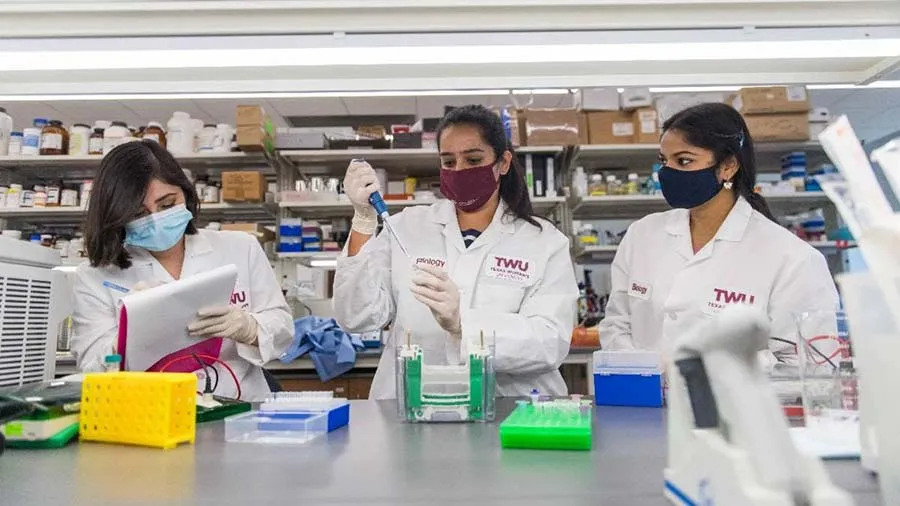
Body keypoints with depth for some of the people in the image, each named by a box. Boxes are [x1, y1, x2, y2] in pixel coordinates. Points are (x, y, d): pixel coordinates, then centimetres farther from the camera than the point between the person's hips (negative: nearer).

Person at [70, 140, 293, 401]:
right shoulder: (95, 277, 4)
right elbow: (92, 366, -1)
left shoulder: (241, 248, 5)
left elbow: (281, 326, 5)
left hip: (243, 410, 1)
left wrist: (248, 329, -16)